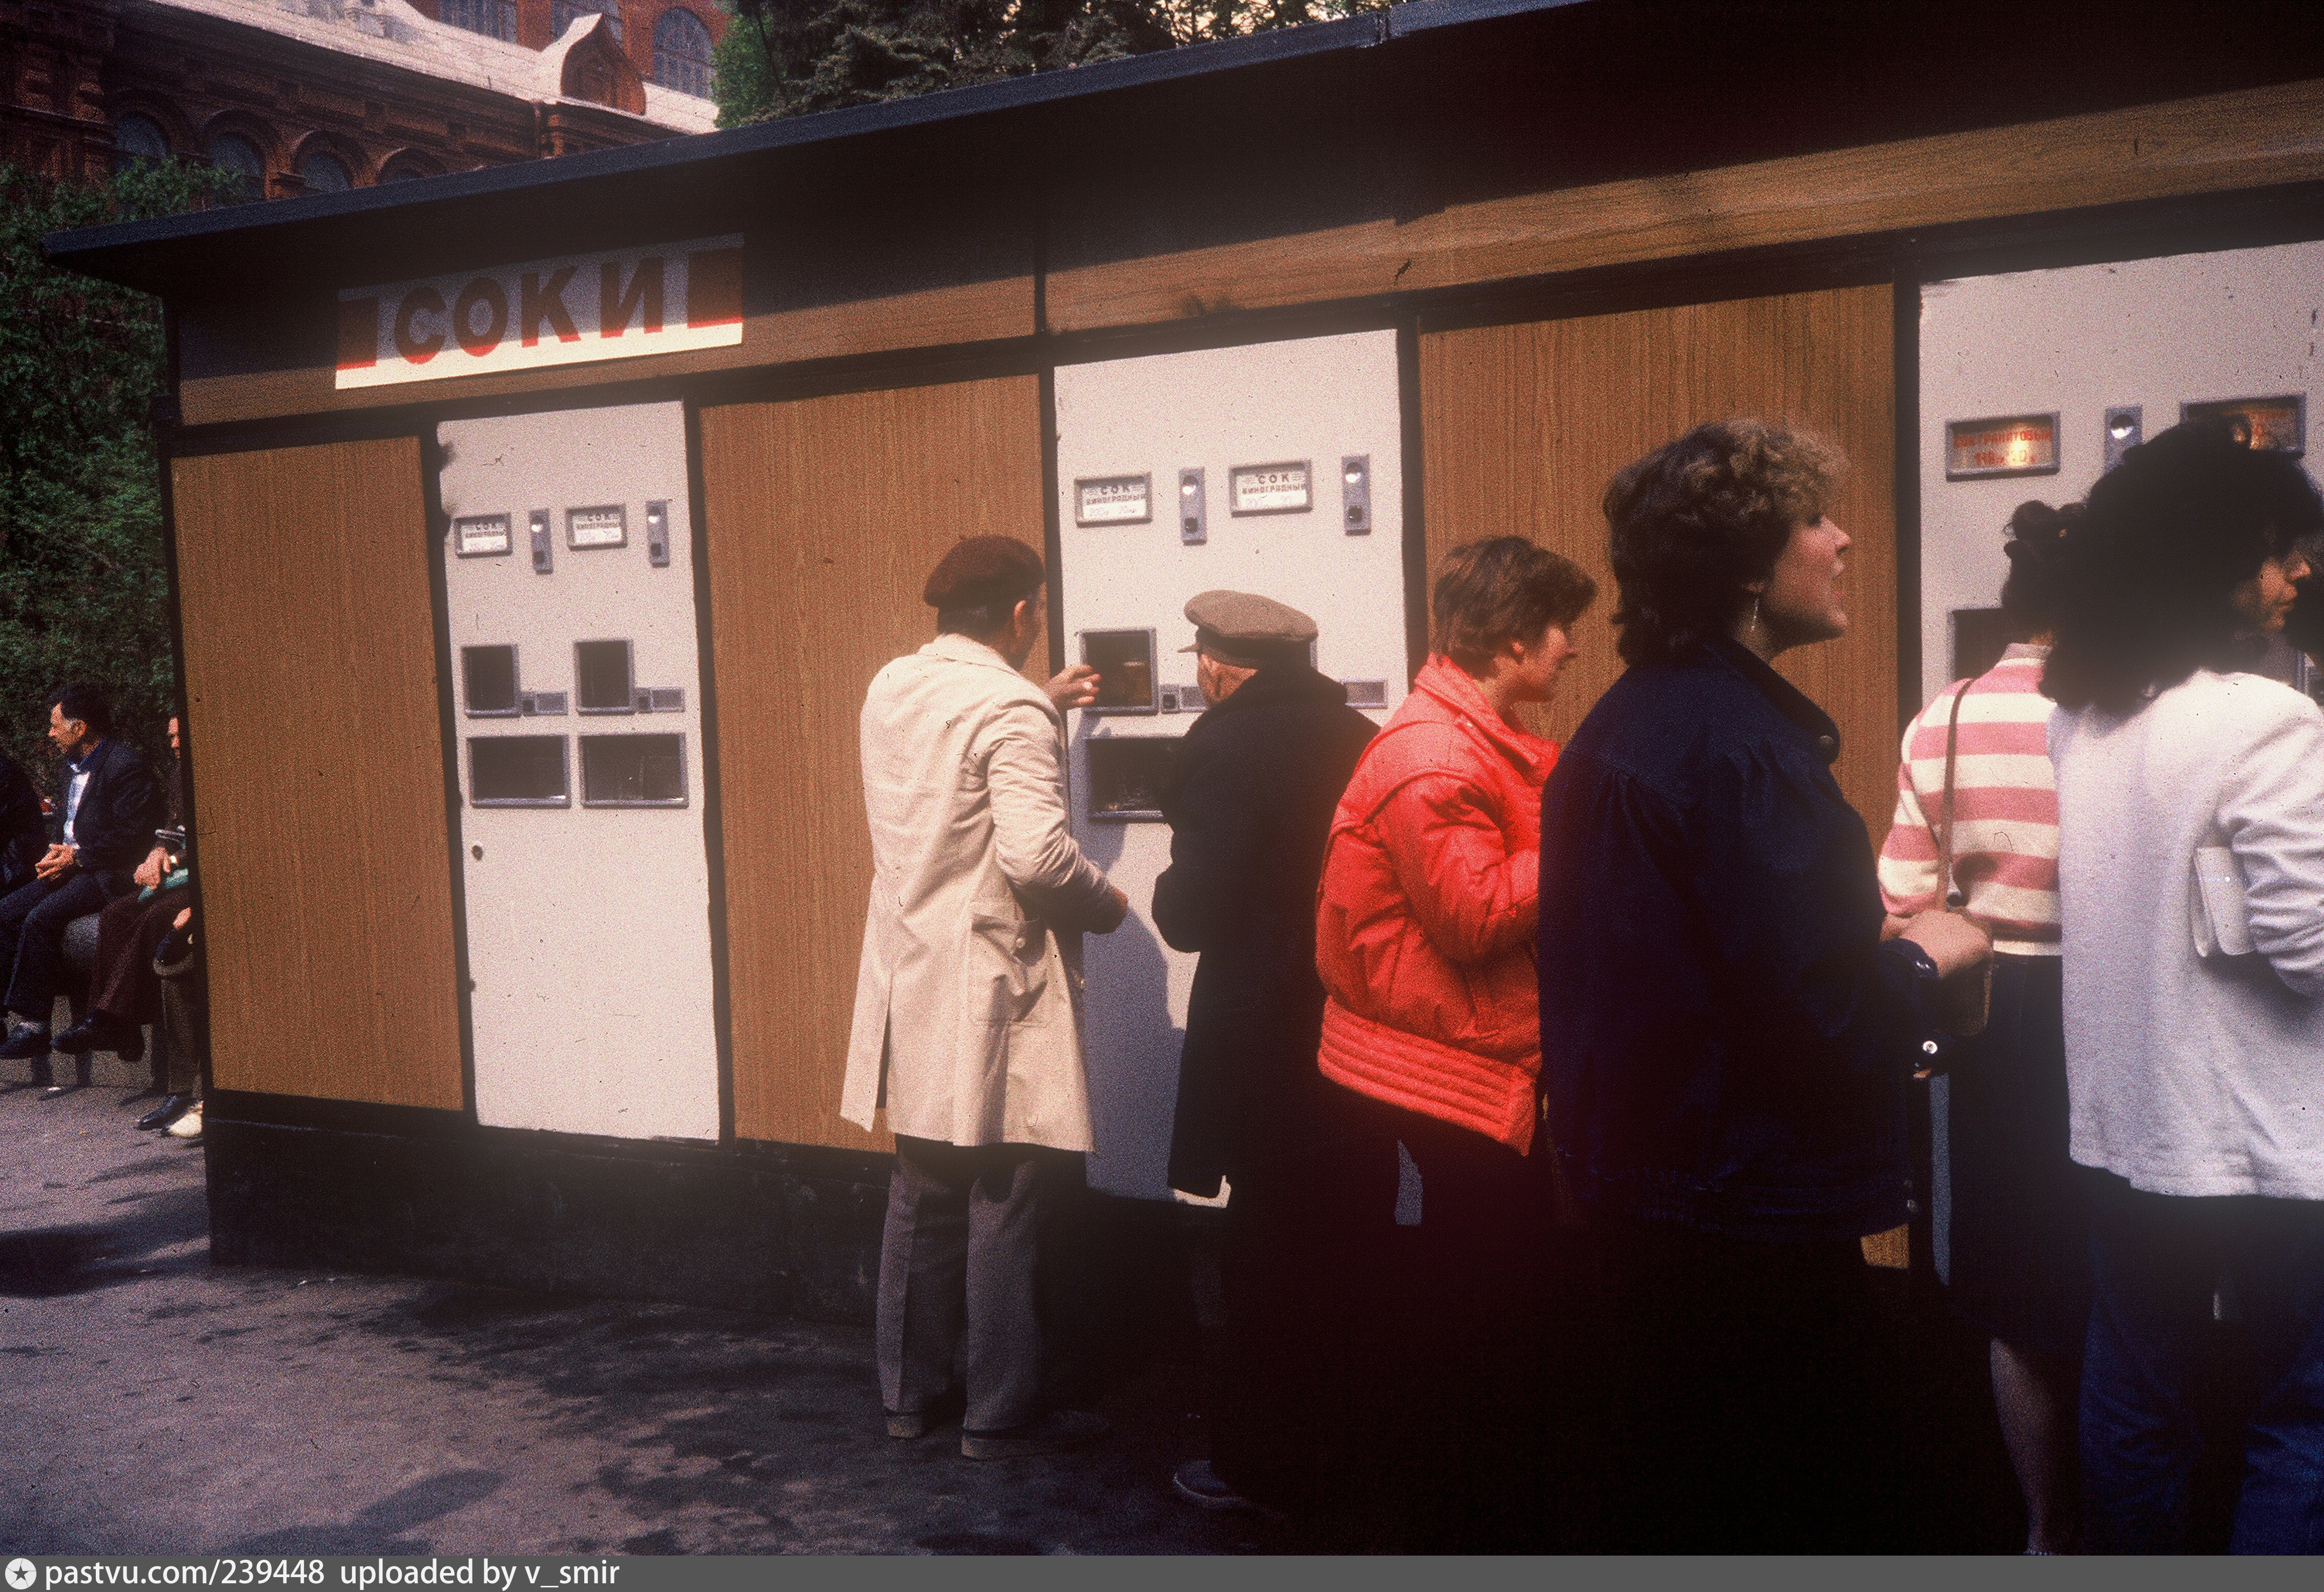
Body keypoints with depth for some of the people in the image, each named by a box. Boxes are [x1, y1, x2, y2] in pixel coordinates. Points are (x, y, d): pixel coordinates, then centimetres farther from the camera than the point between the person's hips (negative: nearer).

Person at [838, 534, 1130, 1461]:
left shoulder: (892, 689, 7)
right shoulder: (1012, 711, -17)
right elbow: (1036, 853, -27)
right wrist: (1103, 905, -9)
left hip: (911, 985, 8)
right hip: (990, 999, -8)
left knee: (922, 1196, 18)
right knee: (1002, 1208, 3)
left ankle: (909, 1391, 29)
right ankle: (998, 1414, 14)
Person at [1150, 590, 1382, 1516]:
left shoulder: (1225, 746, -15)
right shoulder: (1360, 736, 4)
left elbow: (1193, 917, -18)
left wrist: (1168, 887, 4)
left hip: (1267, 1048, -6)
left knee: (1268, 1263, 6)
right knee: (1351, 1251, 18)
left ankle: (1264, 1467, 19)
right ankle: (1355, 1450, 32)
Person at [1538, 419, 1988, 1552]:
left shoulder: (1625, 724, 10)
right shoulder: (1741, 742, -21)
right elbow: (1818, 1011, -26)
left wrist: (1880, 972, 17)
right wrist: (1921, 959, -6)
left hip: (1641, 1192, 10)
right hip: (1750, 1214, -10)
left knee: (1668, 1504, 21)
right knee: (1805, 1508, 5)